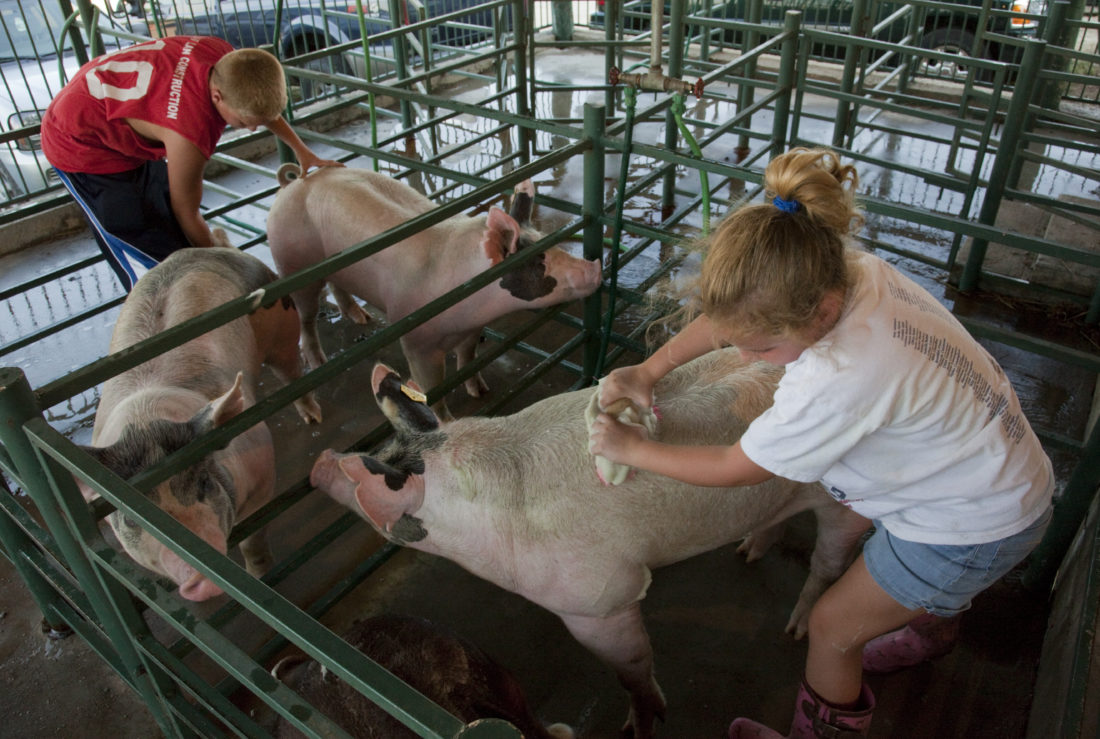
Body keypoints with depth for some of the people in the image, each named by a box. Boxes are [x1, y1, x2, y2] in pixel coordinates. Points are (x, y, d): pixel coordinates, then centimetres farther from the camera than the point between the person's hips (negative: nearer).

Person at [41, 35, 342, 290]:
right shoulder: (190, 135, -41)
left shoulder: (227, 59, -21)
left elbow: (262, 102, 5)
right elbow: (187, 214, -23)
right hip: (81, 143, -8)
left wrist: (301, 149, 6)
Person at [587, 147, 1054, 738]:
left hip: (977, 524, -8)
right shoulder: (840, 269, -20)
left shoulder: (841, 379, -43)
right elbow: (727, 317, -2)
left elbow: (734, 469, -26)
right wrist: (650, 369, -9)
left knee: (834, 626, 7)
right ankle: (930, 627, 66)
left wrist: (631, 449, -15)